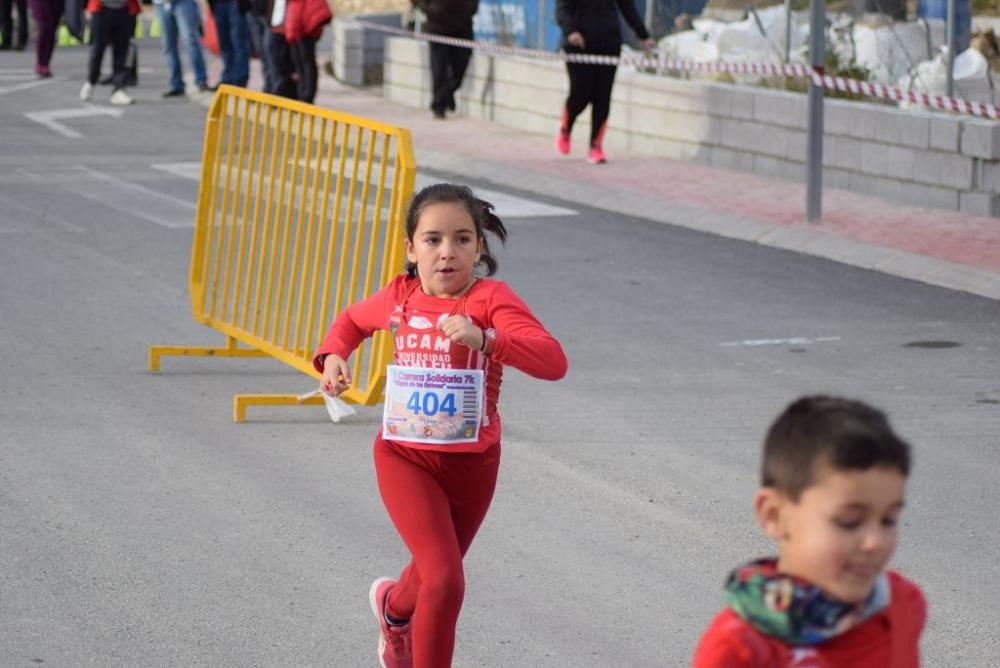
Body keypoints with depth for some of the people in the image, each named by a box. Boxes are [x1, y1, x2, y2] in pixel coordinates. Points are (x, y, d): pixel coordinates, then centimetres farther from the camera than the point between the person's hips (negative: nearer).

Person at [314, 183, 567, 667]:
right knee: (444, 580, -18)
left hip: (473, 462, 1)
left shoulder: (491, 300, -18)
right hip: (406, 458, -1)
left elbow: (553, 362, -33)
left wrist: (484, 339, -46)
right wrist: (333, 355, -3)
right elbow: (352, 320, 18)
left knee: (435, 572, 24)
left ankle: (393, 606, 60)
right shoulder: (400, 297, -6)